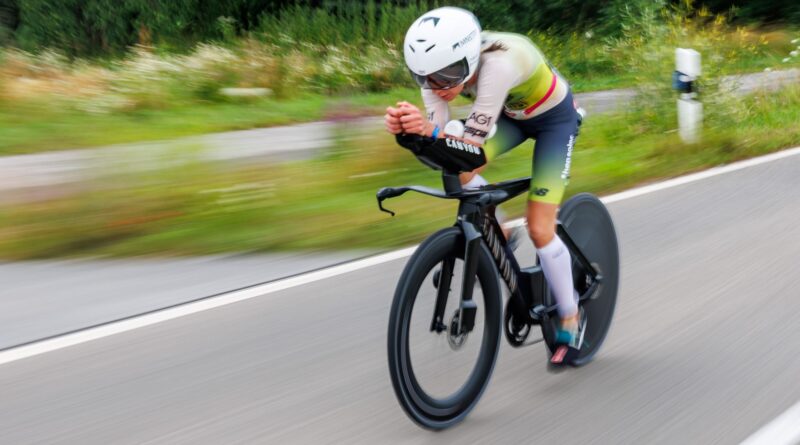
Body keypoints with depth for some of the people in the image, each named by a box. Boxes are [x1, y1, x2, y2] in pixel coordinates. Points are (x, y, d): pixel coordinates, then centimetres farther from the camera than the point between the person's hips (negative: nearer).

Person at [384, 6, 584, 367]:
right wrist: (407, 127, -49)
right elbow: (439, 140, -28)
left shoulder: (498, 63, -42)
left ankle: (571, 318, 10)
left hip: (554, 117, -6)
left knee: (539, 229, -11)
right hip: (512, 114, 6)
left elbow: (473, 142, -43)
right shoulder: (442, 67, -24)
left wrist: (432, 131, -62)